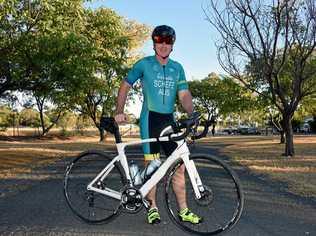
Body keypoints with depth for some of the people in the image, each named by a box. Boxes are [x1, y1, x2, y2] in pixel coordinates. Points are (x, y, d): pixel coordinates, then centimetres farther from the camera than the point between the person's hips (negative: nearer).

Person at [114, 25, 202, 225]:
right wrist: (119, 111, -6)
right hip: (150, 120, -4)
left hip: (169, 120, 4)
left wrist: (192, 114, -14)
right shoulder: (144, 64, 0)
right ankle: (152, 208, 16)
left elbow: (184, 94, 3)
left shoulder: (177, 68, 11)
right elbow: (125, 86, 5)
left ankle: (183, 210, 14)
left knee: (179, 165, 4)